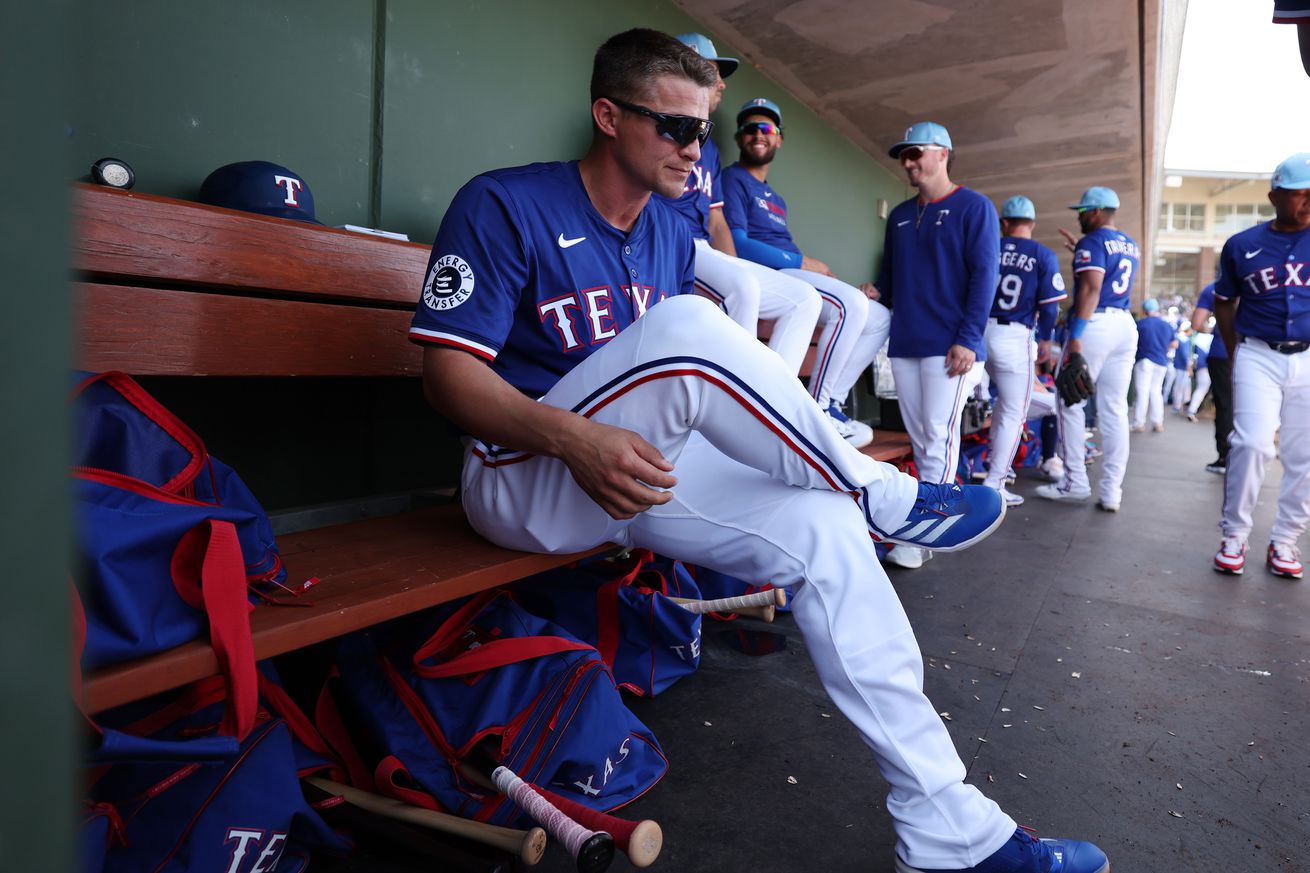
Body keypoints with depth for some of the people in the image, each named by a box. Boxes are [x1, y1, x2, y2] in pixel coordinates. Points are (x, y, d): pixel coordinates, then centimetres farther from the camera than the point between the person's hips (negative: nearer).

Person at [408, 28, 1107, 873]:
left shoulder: (673, 234, 13)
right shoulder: (503, 205, -8)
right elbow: (449, 370, -15)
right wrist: (574, 439, -32)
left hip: (644, 469, 6)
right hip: (525, 479, -6)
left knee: (822, 526, -16)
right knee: (685, 326, -32)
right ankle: (883, 494, -14)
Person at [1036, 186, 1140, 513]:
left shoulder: (1092, 242, -5)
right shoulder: (1131, 246, 19)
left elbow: (1090, 289, -17)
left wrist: (1076, 336, -22)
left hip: (1096, 325, -8)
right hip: (1126, 326, 8)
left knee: (1071, 403, 1)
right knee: (1114, 410, 6)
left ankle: (1075, 482, 3)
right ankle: (1112, 491, 5)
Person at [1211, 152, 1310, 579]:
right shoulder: (1242, 245, 1)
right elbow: (1223, 303, 12)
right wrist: (1236, 355, 10)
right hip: (1258, 356, -1)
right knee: (1252, 444, -12)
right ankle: (1234, 537, 0)